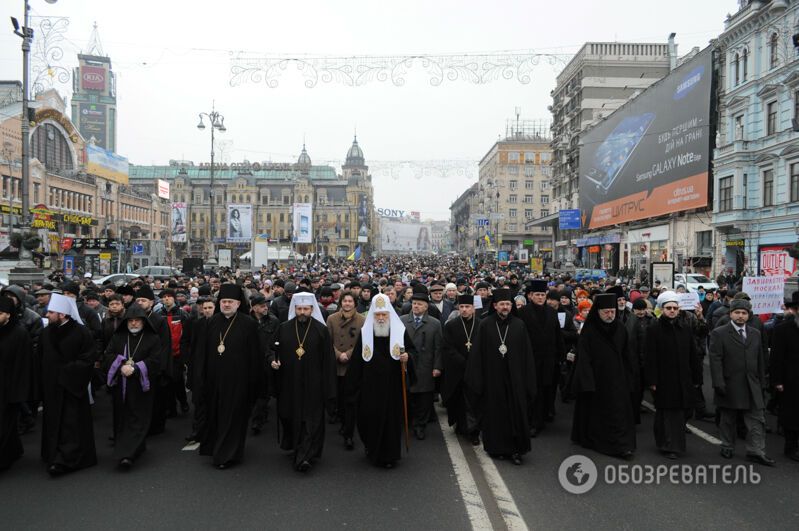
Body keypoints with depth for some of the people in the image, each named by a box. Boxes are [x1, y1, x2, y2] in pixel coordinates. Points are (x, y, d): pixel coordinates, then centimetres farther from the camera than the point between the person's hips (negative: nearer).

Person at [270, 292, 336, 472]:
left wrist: (328, 389, -8)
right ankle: (296, 448, 34)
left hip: (312, 385, -3)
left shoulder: (321, 330, -4)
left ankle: (304, 457, -2)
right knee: (291, 418, 14)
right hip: (289, 384, 3)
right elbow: (275, 351, 12)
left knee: (310, 420, -4)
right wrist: (273, 361, -12)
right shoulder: (283, 328, 3)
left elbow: (328, 361, -5)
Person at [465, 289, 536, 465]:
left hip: (514, 376, 1)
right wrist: (477, 378, -7)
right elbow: (478, 352, -4)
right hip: (492, 376, -1)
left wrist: (527, 378, -1)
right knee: (494, 412, 8)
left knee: (516, 412, 2)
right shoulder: (485, 324, -4)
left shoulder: (519, 324, 1)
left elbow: (526, 353, 2)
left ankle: (515, 448, 15)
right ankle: (496, 447, 23)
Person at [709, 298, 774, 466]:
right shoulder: (719, 334, -6)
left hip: (752, 385, 4)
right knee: (728, 419, 9)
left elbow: (760, 360, 13)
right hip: (730, 385, -4)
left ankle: (756, 451, 9)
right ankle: (727, 447, 23)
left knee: (756, 419, 2)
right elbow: (715, 360, -10)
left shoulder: (755, 334, 10)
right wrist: (719, 383, -15)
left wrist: (762, 381, 9)